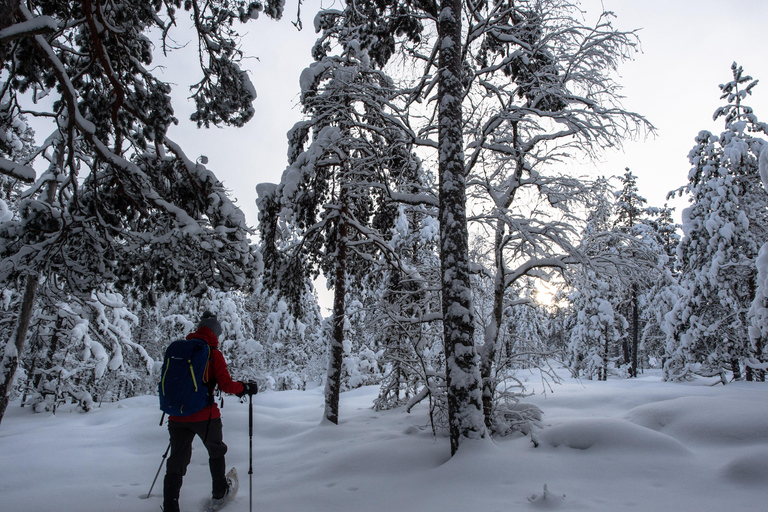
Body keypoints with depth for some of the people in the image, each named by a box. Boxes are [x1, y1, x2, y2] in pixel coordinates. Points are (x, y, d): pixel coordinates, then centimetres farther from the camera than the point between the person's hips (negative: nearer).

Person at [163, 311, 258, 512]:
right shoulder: (213, 354, -9)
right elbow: (226, 384, -13)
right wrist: (247, 388, 3)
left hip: (177, 416, 4)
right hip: (204, 415, -3)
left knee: (177, 460, 12)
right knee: (216, 451, 21)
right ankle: (219, 492, 36)